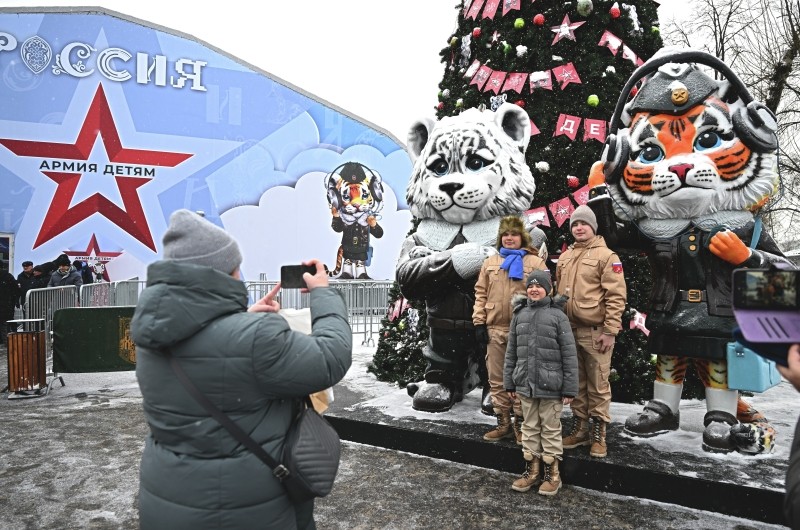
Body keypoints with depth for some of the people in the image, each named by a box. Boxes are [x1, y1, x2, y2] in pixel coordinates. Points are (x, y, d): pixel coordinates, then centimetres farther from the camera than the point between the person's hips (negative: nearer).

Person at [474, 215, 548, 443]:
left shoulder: (535, 262, 2)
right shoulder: (490, 262, 12)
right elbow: (481, 294, 10)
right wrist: (479, 322, 2)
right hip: (495, 330, 3)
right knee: (497, 379, 8)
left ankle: (520, 423, 17)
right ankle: (503, 423, 20)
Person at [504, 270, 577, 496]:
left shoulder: (557, 315, -7)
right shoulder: (520, 315, 5)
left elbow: (569, 355, -7)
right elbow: (511, 352, 10)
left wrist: (570, 388, -9)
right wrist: (510, 383, 10)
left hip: (550, 386, -4)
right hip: (525, 384, 4)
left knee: (551, 428, 8)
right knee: (529, 427, 15)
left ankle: (552, 473, 22)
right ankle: (531, 469, 28)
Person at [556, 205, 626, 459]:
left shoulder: (606, 256, -6)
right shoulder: (564, 257, 13)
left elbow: (616, 296, -11)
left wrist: (610, 330, -15)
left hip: (595, 331, -6)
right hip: (569, 330, 6)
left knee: (598, 385, 2)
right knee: (576, 383, 14)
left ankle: (598, 434, 14)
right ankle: (579, 429, 25)